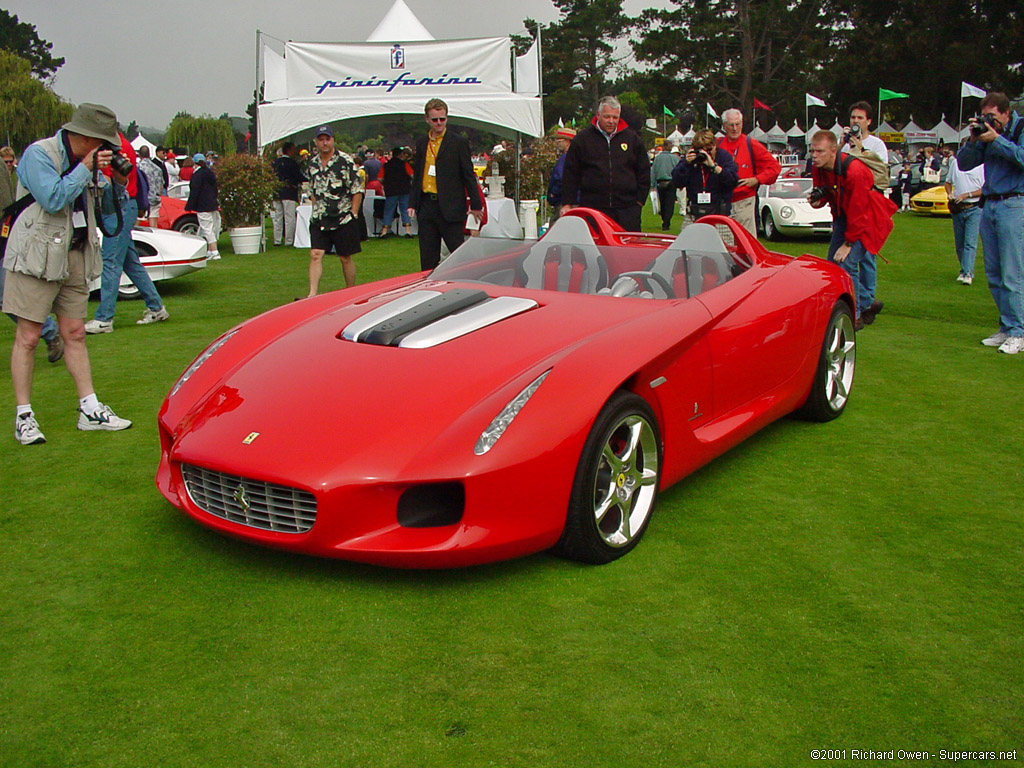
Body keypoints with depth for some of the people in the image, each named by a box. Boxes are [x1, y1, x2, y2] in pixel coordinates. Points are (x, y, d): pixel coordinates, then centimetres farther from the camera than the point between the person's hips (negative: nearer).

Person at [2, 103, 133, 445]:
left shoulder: (86, 159, 12)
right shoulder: (39, 154, -10)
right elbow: (53, 199, -22)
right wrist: (86, 168, -16)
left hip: (76, 255, 7)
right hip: (39, 256, -7)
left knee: (75, 334, 8)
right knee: (28, 337, -2)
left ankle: (90, 409, 10)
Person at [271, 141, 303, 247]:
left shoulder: (275, 162, 9)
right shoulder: (292, 163, -9)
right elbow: (300, 177, -9)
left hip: (276, 192, 6)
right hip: (289, 193, -6)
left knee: (278, 218, 10)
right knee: (290, 218, -3)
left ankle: (277, 241, 10)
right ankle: (289, 241, -3)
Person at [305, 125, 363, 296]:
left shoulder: (345, 161, -6)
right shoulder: (313, 164, 10)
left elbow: (357, 190, -6)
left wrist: (353, 214, -9)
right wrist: (315, 211, 13)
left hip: (343, 219, -4)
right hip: (319, 220, 4)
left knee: (345, 258, 5)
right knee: (315, 255, -6)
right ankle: (312, 294, -8)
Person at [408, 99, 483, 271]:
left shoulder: (458, 142, -1)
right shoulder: (421, 143, 13)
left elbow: (468, 175, -2)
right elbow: (417, 176, 18)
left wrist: (475, 204, -4)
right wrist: (412, 203, 10)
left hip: (450, 207, -5)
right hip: (426, 206, 5)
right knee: (428, 258, 9)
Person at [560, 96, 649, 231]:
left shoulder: (632, 138, 11)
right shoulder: (582, 139, 6)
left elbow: (644, 172, 16)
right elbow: (570, 173, 7)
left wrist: (640, 200, 9)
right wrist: (567, 203, 2)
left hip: (627, 208, 2)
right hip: (592, 207, -1)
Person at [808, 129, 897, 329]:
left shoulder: (854, 170, -30)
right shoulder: (819, 168, -8)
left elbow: (858, 212, -26)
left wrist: (849, 243, -22)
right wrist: (817, 201, -18)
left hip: (868, 220, -8)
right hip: (844, 217, 8)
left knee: (847, 261, -19)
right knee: (832, 262, 6)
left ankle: (855, 316, -6)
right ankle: (867, 303, 23)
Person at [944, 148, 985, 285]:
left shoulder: (982, 166, -6)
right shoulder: (955, 163, 9)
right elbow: (948, 181, 21)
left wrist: (967, 195, -16)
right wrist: (949, 193, 2)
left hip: (975, 208, -5)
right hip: (957, 208, 5)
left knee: (970, 242, -13)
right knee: (959, 243, 10)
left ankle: (967, 273, -18)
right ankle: (964, 270, 24)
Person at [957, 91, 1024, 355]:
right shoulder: (987, 134, 13)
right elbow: (964, 164, 12)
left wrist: (996, 140, -16)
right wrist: (973, 141, -2)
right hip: (989, 205, 7)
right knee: (993, 273, 9)